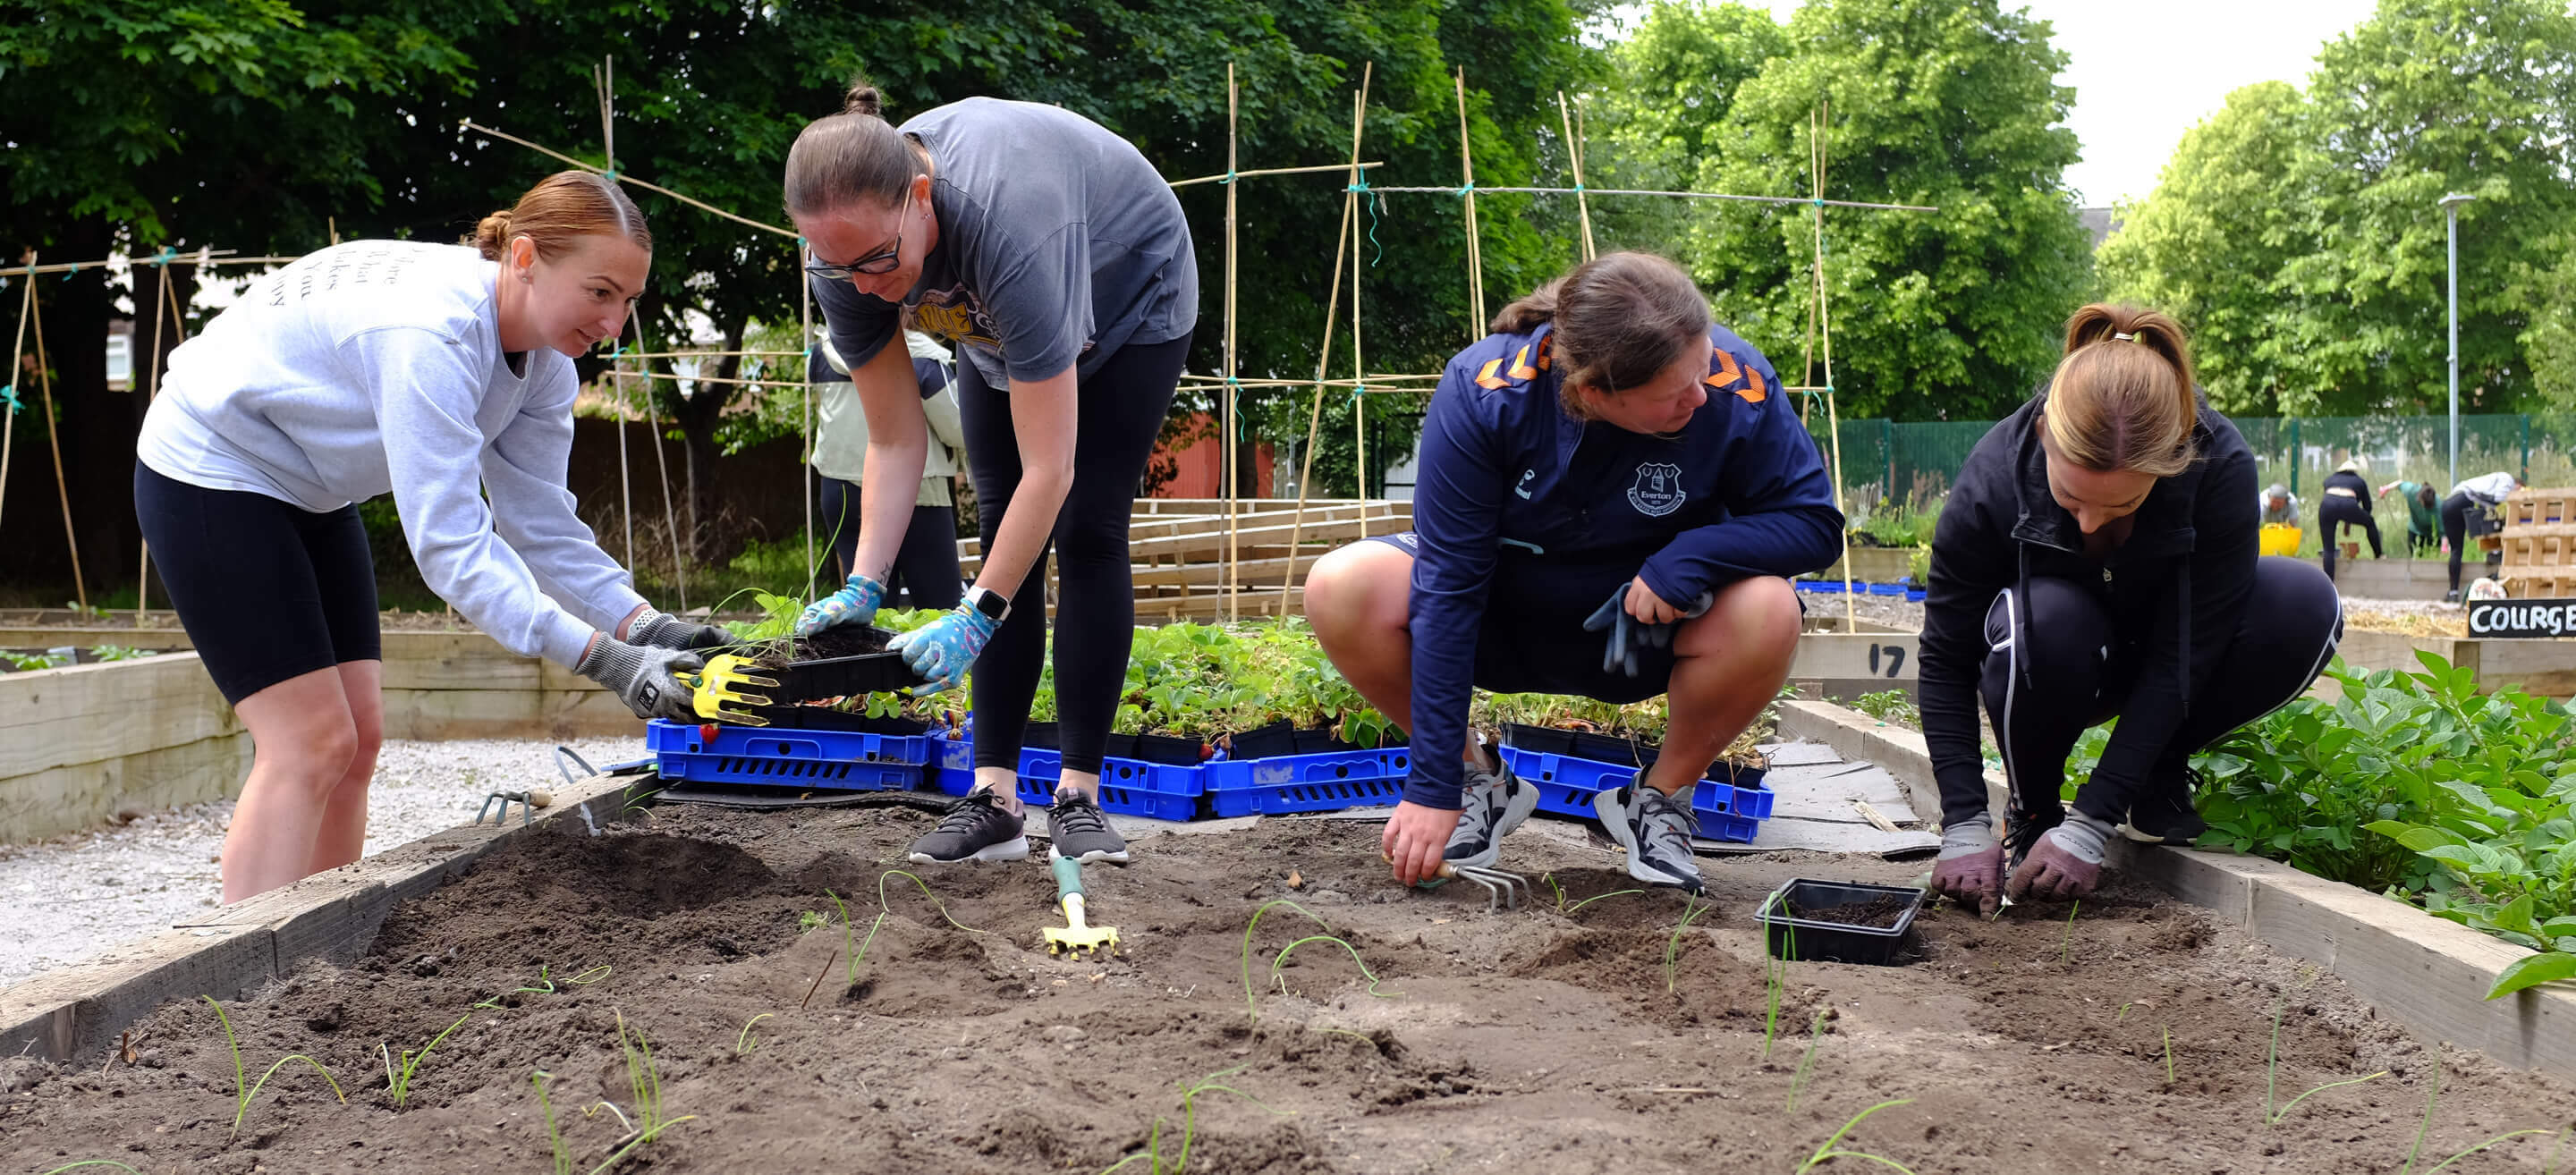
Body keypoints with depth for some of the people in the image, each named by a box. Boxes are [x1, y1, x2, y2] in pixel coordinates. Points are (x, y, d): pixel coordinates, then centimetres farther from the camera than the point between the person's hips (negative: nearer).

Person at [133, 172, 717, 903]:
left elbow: (540, 520, -6)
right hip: (209, 478, -9)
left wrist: (646, 626, -21)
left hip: (307, 495, 9)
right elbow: (449, 541, -38)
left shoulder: (543, 356, -7)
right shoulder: (432, 335, -35)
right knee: (310, 744, -15)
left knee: (358, 739, 4)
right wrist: (604, 659, -43)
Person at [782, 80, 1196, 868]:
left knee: (1086, 531, -12)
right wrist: (864, 585, -29)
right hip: (996, 324, 5)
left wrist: (975, 617, -45)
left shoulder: (1006, 226, -48)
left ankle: (1079, 798, -8)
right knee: (1003, 529, -4)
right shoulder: (845, 251, -30)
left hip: (1130, 295, -5)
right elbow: (894, 442, -19)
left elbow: (1049, 470, -44)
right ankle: (993, 797, -4)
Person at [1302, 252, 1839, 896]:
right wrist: (1433, 785, -29)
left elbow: (1815, 522, -15)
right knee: (1341, 589, -27)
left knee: (1767, 612, -33)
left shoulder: (1736, 388, -27)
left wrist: (1693, 554, -35)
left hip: (1642, 628, 0)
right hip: (1502, 617, 0)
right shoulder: (1482, 390, -29)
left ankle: (1659, 800, -3)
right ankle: (1480, 781, -2)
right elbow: (1448, 585, -27)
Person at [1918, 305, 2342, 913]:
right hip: (2060, 660, -1)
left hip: (2158, 645, 2)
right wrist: (1965, 827, -28)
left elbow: (2182, 656, -29)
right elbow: (1945, 662, -21)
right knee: (2045, 620, -38)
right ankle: (2032, 810, -10)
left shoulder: (2220, 466, -31)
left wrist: (2092, 824, -33)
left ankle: (2160, 782, -5)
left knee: (2307, 604, -28)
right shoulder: (1992, 481, -31)